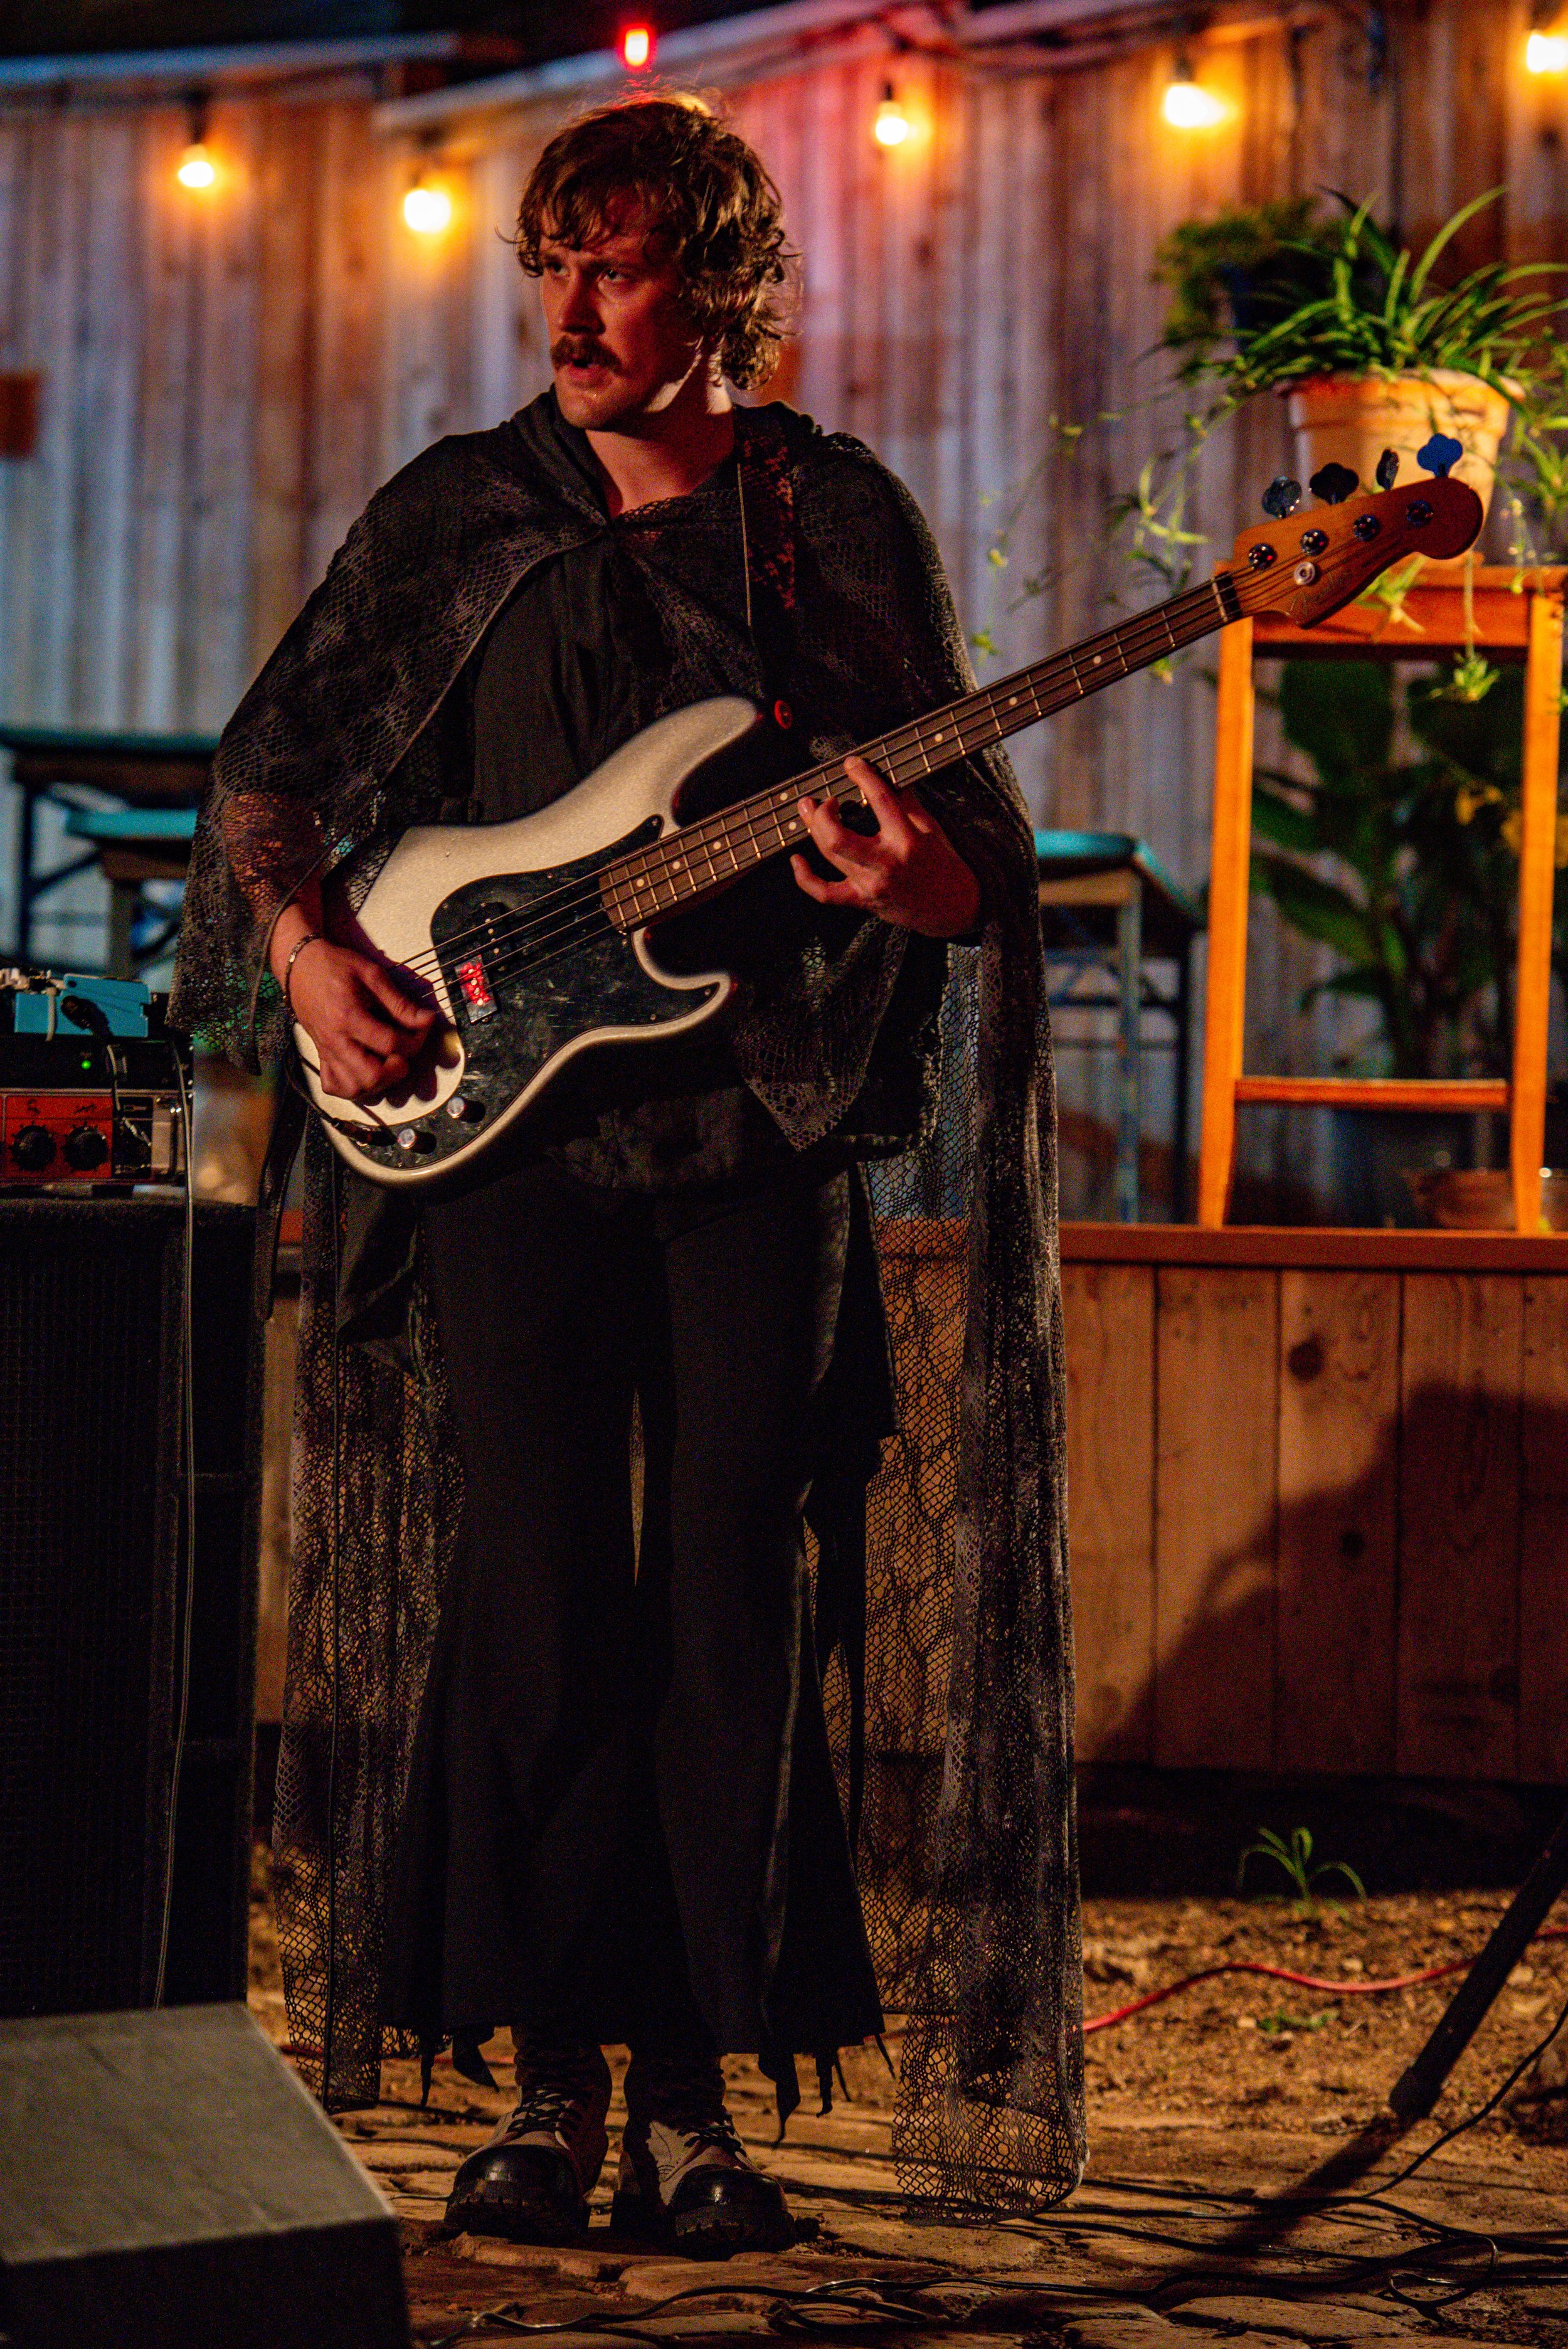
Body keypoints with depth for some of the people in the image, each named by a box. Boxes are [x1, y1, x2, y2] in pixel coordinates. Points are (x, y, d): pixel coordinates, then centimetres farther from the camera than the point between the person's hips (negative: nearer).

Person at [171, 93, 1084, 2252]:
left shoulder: (845, 526, 5)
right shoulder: (458, 517, 7)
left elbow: (984, 859, 6)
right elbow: (270, 769, 13)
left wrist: (923, 884, -17)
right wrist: (307, 943, -5)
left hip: (766, 1141, 0)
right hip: (507, 1124, 0)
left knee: (735, 1615, 0)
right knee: (535, 1602, -2)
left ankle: (695, 2088, 8)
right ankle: (550, 2078, 7)